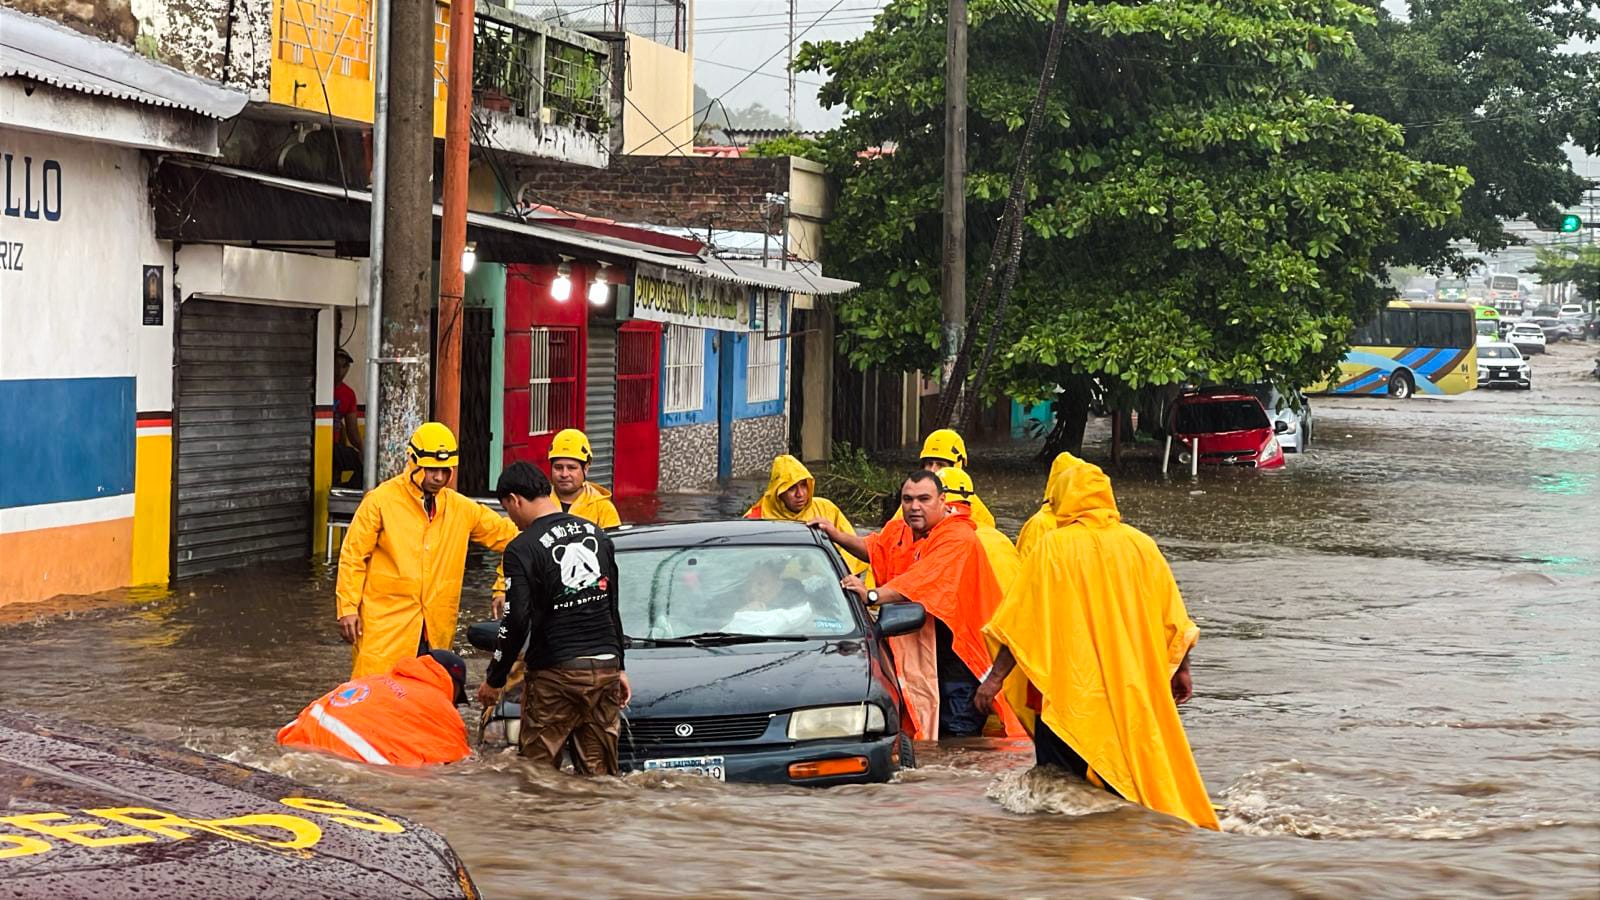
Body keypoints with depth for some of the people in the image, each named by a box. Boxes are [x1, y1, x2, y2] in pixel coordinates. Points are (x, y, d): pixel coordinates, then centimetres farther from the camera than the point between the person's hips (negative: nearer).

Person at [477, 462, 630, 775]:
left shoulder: (523, 549, -9)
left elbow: (517, 622, -12)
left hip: (555, 673, -6)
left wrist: (494, 679, -1)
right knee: (599, 775, 8)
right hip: (605, 668, 6)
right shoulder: (596, 534, 12)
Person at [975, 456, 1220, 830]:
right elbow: (1173, 620, 9)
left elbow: (1019, 622, -5)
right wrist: (1180, 670, 21)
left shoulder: (1052, 548, -5)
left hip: (1068, 691, -3)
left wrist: (997, 677, 1)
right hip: (1135, 691, 4)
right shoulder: (1140, 545, 5)